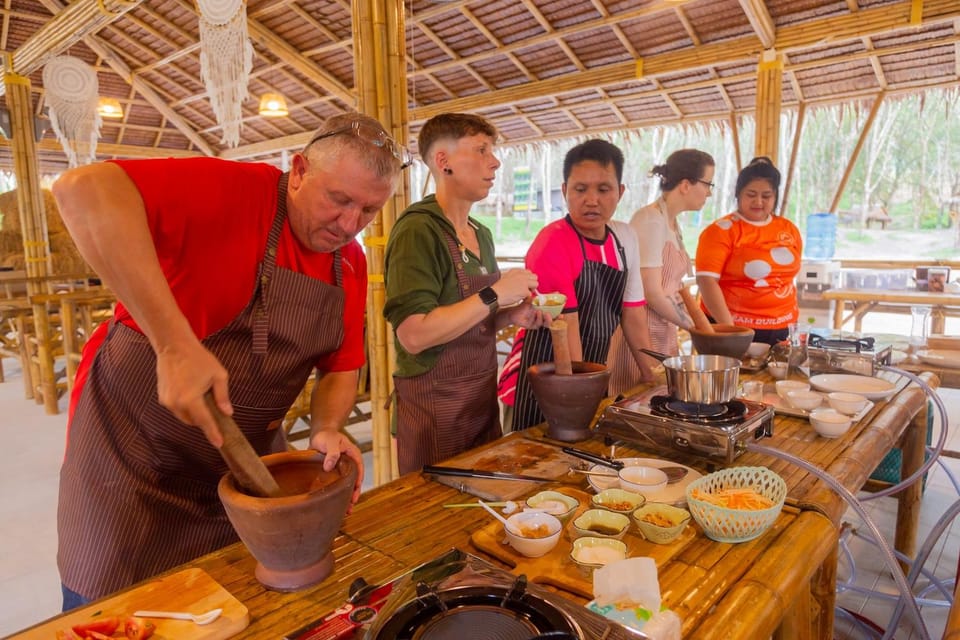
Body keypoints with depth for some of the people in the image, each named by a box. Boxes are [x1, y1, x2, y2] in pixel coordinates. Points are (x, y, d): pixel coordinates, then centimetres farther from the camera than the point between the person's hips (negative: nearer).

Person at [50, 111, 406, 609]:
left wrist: (326, 429, -18)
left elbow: (341, 367, 2)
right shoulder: (235, 191, -22)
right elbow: (82, 189, -37)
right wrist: (175, 343, -43)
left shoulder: (351, 264, -2)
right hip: (134, 449, -5)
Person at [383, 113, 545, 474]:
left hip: (483, 401, 8)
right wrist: (495, 295, -21)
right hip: (435, 407, -8)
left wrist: (511, 315, 1)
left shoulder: (482, 235, 9)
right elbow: (413, 334, -26)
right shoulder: (418, 230, -16)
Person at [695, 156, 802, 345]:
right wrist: (729, 329, -22)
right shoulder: (722, 231, -8)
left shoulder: (789, 230, 9)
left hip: (779, 331, 5)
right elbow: (706, 280, -16)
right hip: (734, 328, -5)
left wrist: (792, 324, 15)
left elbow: (788, 277, 20)